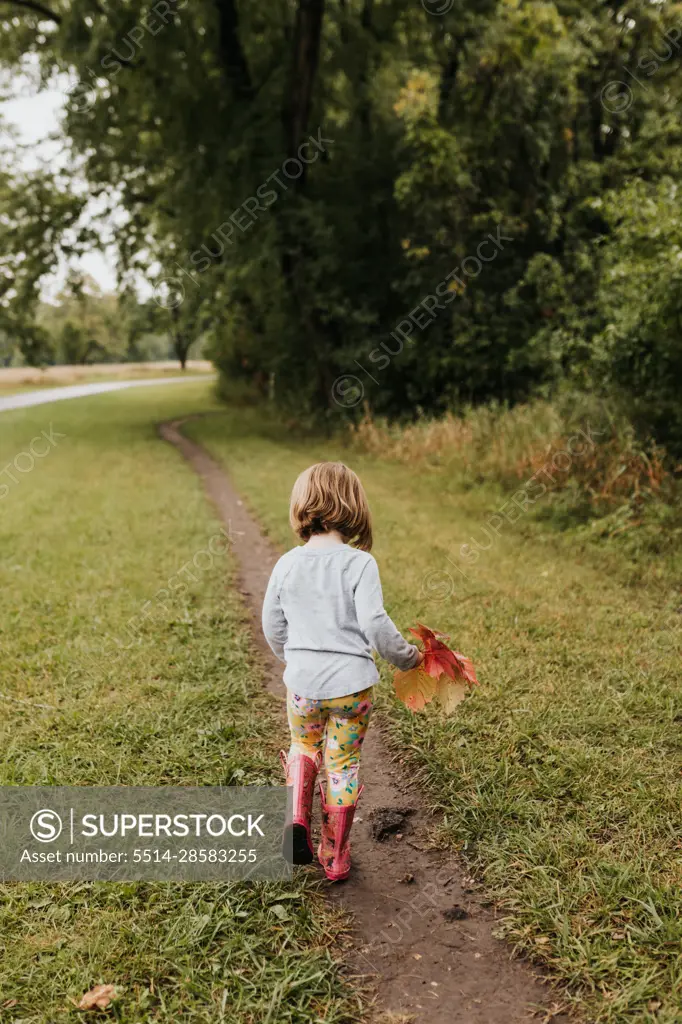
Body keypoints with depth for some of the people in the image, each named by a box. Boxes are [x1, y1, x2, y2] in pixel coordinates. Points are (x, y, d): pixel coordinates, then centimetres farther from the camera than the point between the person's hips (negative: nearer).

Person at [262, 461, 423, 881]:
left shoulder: (287, 564, -2)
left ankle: (297, 820, 10)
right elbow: (374, 622, -18)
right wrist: (405, 655, -1)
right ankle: (336, 857, 26)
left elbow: (272, 625, 5)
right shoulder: (360, 563, -14)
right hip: (351, 684, -3)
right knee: (343, 765, 13)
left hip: (302, 684, 3)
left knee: (304, 747, 29)